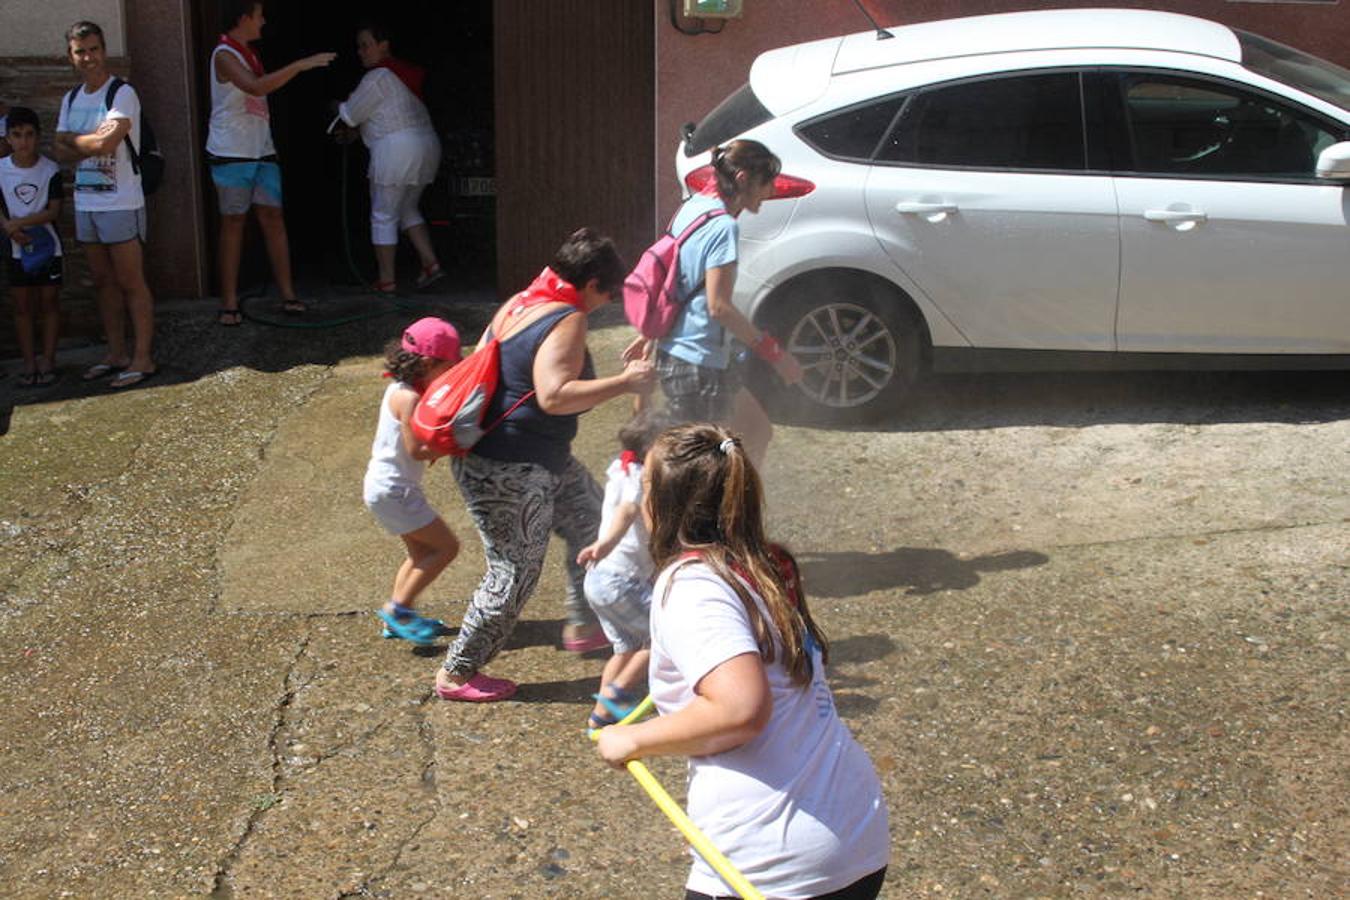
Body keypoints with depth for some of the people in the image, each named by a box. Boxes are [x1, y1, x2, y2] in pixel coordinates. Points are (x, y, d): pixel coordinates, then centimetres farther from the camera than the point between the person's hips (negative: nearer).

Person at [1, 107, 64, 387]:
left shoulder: (50, 170, -9)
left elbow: (53, 211, -12)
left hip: (47, 245, -2)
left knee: (48, 302, 4)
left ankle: (47, 359, 12)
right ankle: (29, 362, 12)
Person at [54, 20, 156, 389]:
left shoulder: (122, 94, -11)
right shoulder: (72, 99, 12)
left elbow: (105, 143, -23)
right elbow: (59, 152, 5)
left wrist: (71, 139, -5)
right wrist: (91, 142, -13)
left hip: (121, 204, -7)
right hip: (85, 203, 8)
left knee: (131, 283, -3)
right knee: (103, 282, 12)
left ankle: (142, 358, 1)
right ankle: (117, 353, 21)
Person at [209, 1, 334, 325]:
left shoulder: (248, 54, 16)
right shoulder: (225, 55, -12)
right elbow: (256, 87, -28)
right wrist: (300, 66, -31)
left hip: (261, 152, 7)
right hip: (231, 153, -7)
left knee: (273, 218, 2)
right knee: (233, 223, -2)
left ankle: (287, 294, 3)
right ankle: (229, 302, 4)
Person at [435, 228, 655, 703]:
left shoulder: (520, 303, 7)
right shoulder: (567, 321, -20)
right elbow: (554, 396, -32)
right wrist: (624, 382, -26)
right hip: (506, 471, -11)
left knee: (590, 521, 21)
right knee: (515, 573, 1)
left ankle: (584, 625, 35)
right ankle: (457, 673, 15)